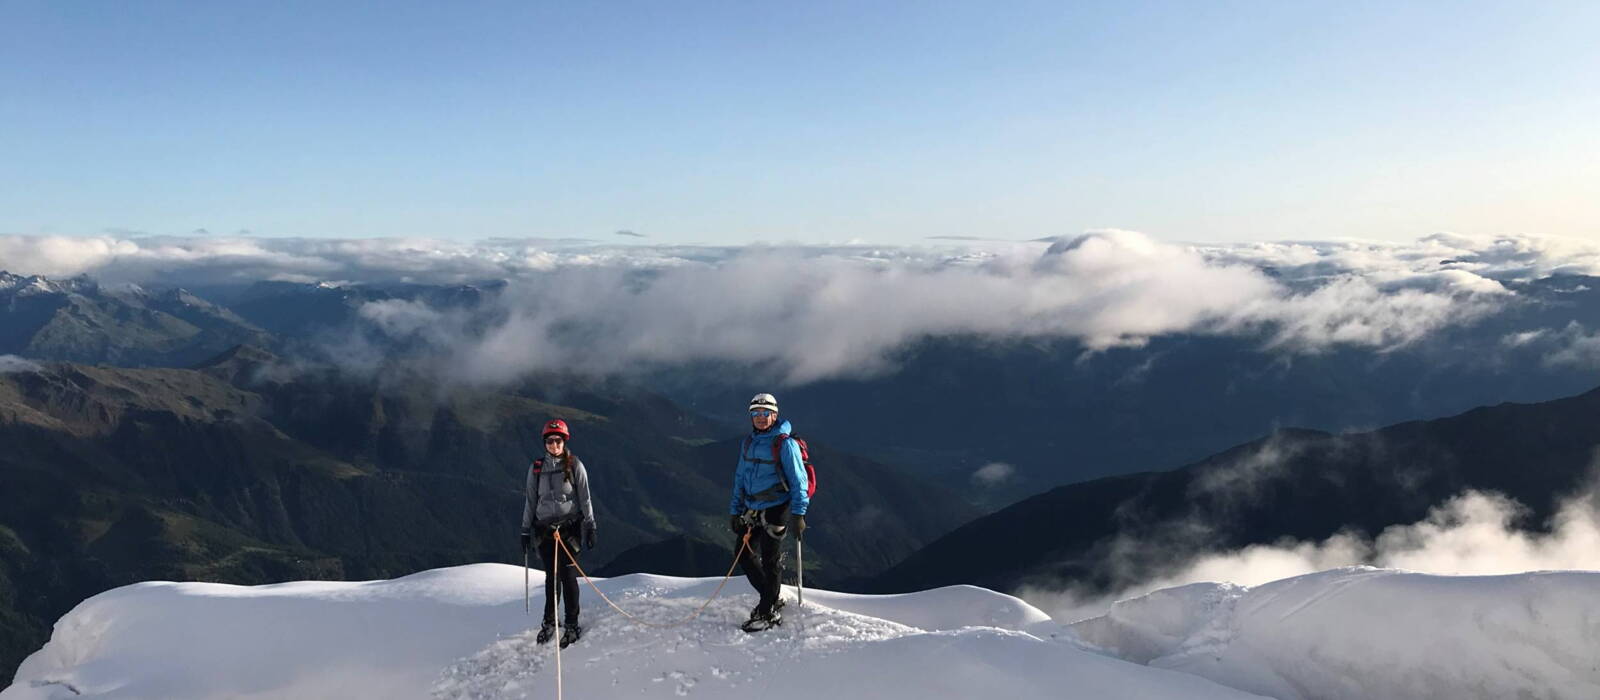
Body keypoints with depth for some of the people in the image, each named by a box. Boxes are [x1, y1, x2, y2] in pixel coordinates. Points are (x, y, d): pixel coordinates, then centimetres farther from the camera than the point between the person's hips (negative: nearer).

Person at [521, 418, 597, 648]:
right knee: (551, 575, 9)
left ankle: (572, 624, 4)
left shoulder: (575, 465, -2)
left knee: (567, 574, -5)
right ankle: (549, 621, 22)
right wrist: (526, 530, 10)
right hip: (544, 528, 3)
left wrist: (590, 527, -3)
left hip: (569, 526, -3)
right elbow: (530, 500, 11)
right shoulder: (536, 468, 5)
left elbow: (585, 498, 0)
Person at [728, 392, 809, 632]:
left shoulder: (784, 444, -12)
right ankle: (772, 598, 27)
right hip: (752, 509, 7)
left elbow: (798, 480, -12)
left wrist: (798, 514, -18)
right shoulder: (748, 443, 9)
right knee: (745, 555, 9)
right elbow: (740, 478, 16)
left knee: (770, 560, -2)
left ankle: (768, 613, 10)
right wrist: (735, 510, 14)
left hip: (776, 509, -7)